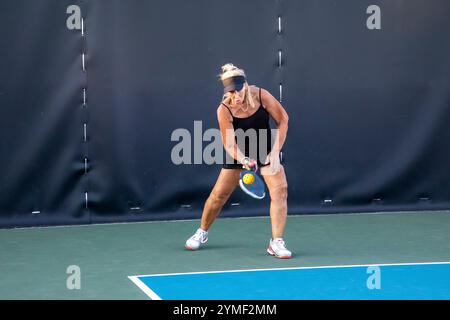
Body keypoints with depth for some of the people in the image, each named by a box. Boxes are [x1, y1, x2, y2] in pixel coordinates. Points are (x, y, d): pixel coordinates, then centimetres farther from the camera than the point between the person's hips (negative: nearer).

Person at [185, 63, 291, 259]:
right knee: (219, 194, 4)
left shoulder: (261, 96, -23)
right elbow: (229, 144, -21)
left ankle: (276, 242, -15)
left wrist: (275, 151, -16)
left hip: (267, 150, 1)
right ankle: (202, 233, 29)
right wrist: (243, 160, -40)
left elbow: (283, 120, -11)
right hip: (239, 153, 0)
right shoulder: (224, 110, -25)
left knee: (280, 189, -18)